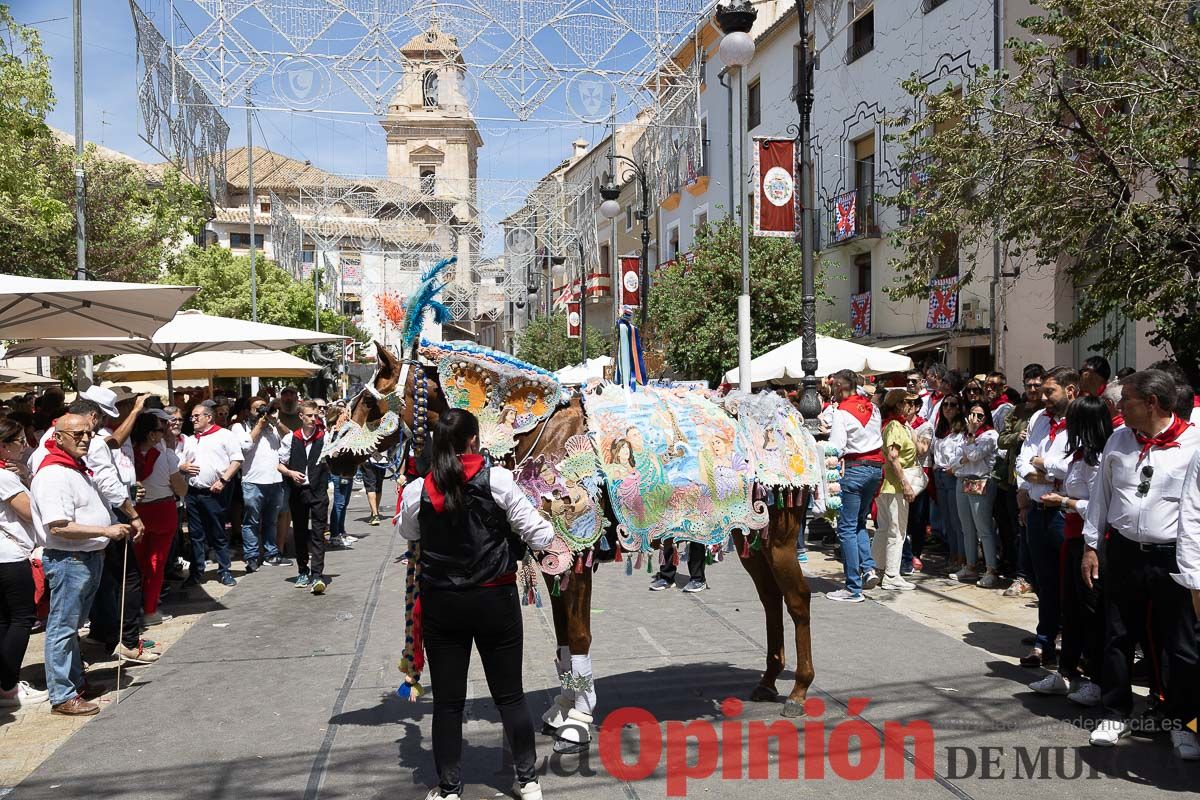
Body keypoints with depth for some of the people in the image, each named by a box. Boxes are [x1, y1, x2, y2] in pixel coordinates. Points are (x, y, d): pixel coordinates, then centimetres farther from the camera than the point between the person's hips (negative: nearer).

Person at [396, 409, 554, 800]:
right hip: (495, 600, -1)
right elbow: (539, 536, -10)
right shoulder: (497, 480, -12)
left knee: (447, 700, 11)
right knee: (510, 694, 13)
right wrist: (549, 530, 12)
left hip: (441, 604, 1)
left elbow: (406, 533, 16)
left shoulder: (417, 491, -6)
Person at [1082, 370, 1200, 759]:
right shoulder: (1118, 441, 5)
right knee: (1118, 638, 12)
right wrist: (1092, 546, 12)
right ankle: (1116, 713, 26)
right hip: (1123, 552, 4)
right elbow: (1101, 496, 13)